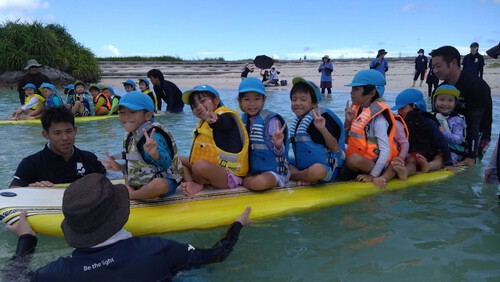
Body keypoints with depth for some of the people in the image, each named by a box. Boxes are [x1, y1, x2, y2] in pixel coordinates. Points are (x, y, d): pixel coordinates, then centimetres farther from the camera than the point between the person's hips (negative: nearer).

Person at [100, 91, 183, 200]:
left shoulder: (153, 135, -25)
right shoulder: (130, 136, 4)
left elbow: (165, 163, -39)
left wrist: (154, 153, -57)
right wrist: (119, 167, 9)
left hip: (163, 180, -9)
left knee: (159, 184, -42)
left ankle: (132, 195, -13)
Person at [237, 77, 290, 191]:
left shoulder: (270, 120, -17)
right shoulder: (244, 118, 3)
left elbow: (279, 152, -18)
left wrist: (278, 144, -38)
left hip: (273, 170, -6)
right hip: (253, 169, 6)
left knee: (259, 183, -33)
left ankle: (244, 181, -4)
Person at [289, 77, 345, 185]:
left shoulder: (320, 118, -14)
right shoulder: (298, 119, 10)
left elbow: (335, 148, -19)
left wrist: (323, 129, -32)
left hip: (325, 167, -8)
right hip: (303, 166, 8)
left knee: (316, 170, -40)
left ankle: (291, 175, -9)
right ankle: (307, 177, -10)